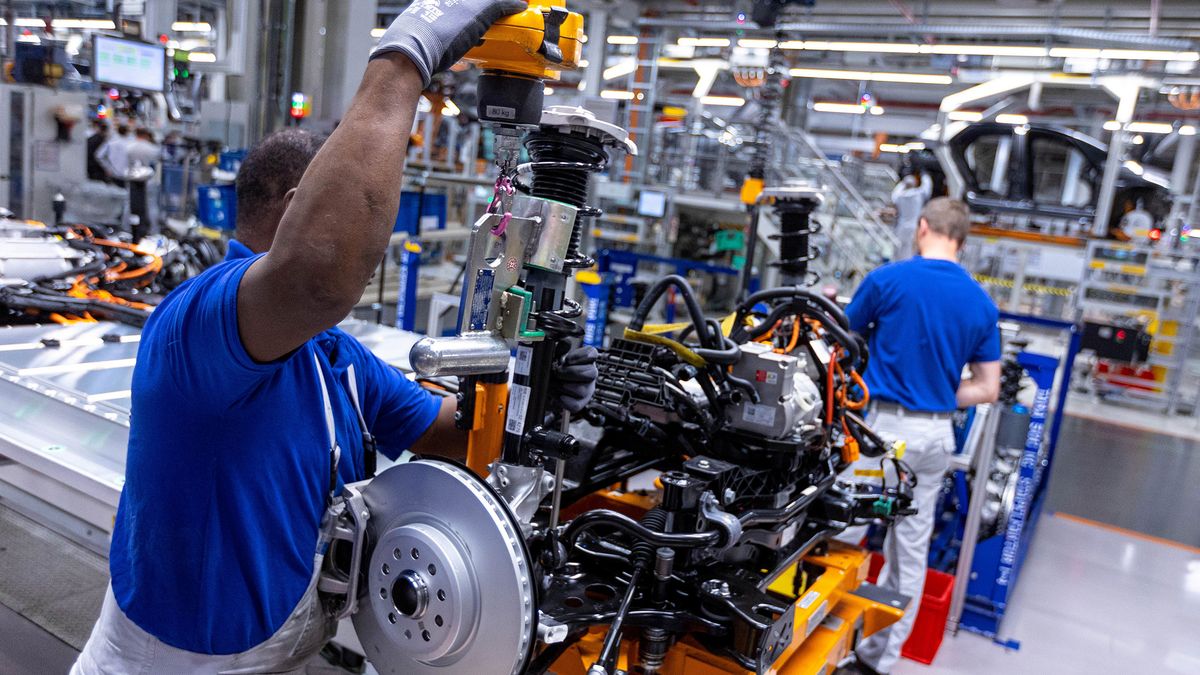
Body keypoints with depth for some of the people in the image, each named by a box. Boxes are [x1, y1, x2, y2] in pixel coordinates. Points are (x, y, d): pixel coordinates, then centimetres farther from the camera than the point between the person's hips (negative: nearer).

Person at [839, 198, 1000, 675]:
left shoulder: (887, 279, -9)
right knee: (912, 549, 13)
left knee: (841, 533, 4)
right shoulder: (982, 303, 4)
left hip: (886, 426, -5)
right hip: (937, 435, 6)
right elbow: (987, 388, 5)